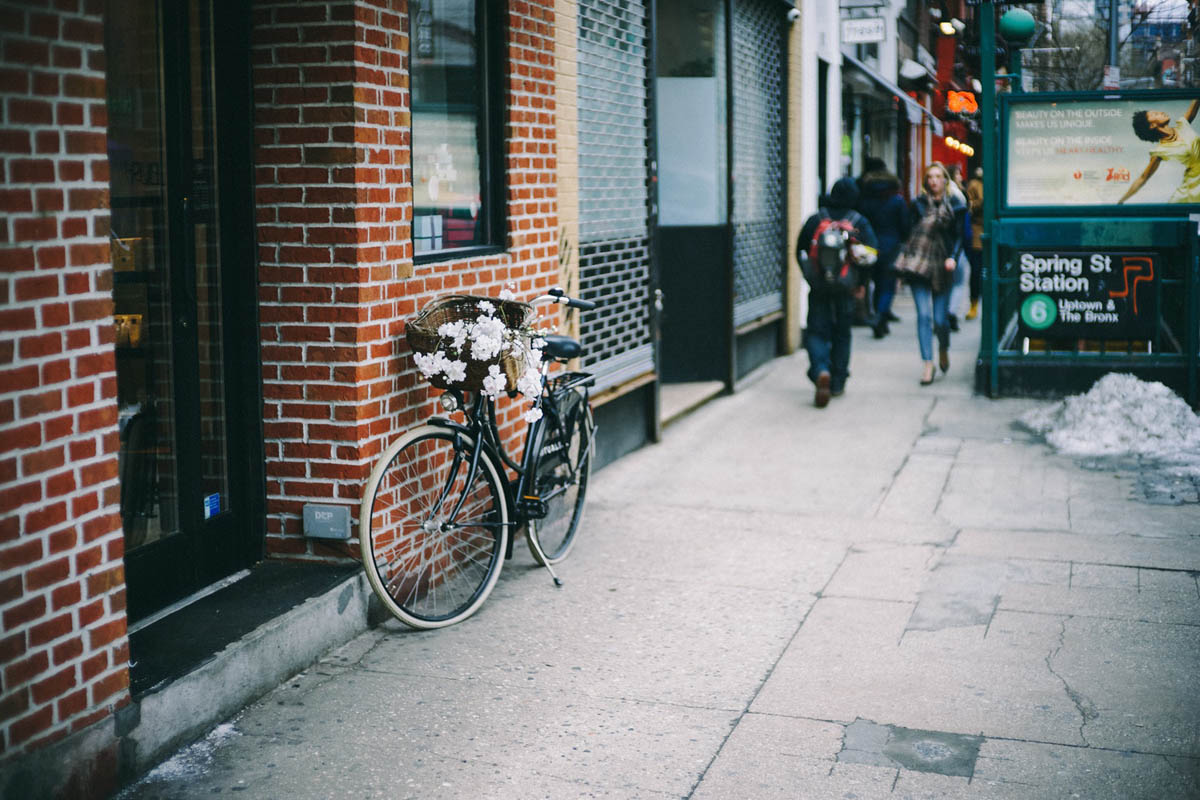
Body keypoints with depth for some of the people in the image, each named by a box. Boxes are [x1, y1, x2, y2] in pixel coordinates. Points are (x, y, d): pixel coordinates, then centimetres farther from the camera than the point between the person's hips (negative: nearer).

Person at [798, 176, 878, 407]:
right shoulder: (860, 222, 0)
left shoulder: (815, 220, 3)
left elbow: (800, 251, 3)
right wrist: (861, 283, 1)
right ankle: (838, 383, 19)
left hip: (819, 286, 0)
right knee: (841, 333, 14)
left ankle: (821, 371, -25)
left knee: (816, 332, 2)